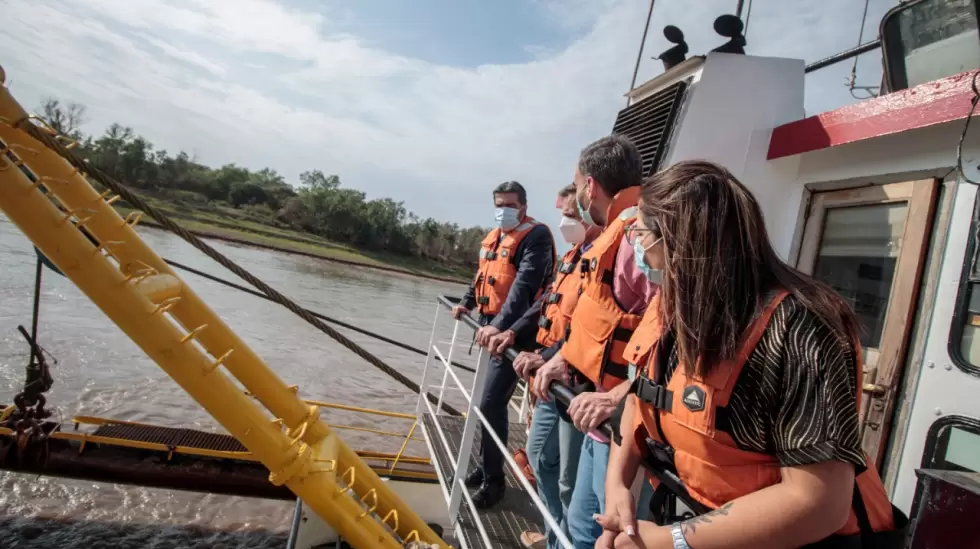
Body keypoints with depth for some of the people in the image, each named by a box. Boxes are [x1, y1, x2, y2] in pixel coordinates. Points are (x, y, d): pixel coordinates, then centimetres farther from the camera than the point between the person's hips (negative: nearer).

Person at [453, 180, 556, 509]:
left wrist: (500, 325, -35)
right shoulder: (494, 237, 15)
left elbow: (525, 285, -25)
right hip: (492, 326, 8)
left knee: (491, 404, -8)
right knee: (492, 401, 16)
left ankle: (493, 479, 7)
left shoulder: (536, 236, -12)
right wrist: (467, 303, 18)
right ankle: (487, 466, 30)